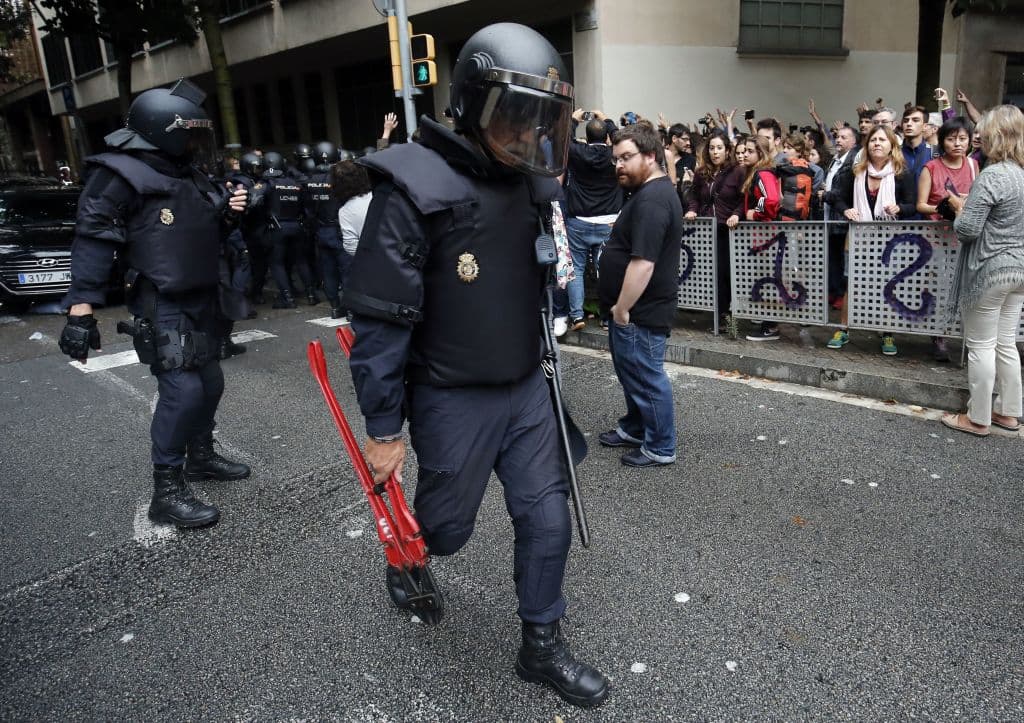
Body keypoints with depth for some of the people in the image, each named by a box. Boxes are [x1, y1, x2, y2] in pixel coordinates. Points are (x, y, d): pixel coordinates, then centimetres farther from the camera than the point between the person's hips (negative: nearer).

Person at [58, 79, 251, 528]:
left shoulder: (189, 175, 14)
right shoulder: (121, 175, -12)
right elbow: (92, 242, -16)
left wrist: (226, 215, 3)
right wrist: (81, 310, -22)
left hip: (200, 301, 9)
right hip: (162, 306, -9)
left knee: (209, 382, 16)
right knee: (182, 390, -15)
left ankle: (200, 457, 36)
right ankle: (167, 492, -5)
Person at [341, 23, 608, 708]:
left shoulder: (533, 183, 2)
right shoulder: (415, 187, -19)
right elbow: (380, 321, -18)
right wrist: (383, 428, -14)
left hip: (527, 389, 6)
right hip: (453, 398, -5)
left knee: (547, 519, 9)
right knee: (446, 527, 14)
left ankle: (543, 647, 31)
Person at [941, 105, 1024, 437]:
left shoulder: (990, 177, -19)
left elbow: (967, 229, -20)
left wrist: (959, 206, -1)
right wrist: (972, 204, 14)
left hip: (989, 270, -8)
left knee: (981, 346, 2)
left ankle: (978, 419, 11)